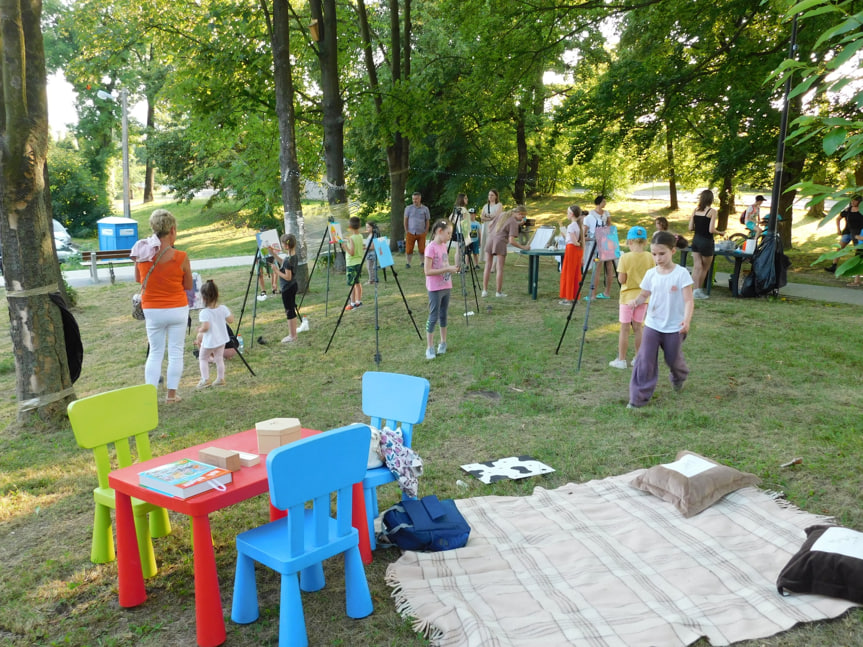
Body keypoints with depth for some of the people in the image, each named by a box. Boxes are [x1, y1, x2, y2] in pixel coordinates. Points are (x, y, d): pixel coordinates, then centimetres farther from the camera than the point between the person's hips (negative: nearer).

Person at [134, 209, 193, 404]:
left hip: (153, 311, 2)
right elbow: (188, 286, -3)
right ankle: (171, 394, 14)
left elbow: (138, 279, 9)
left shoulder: (142, 255, -8)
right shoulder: (181, 257, -15)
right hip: (177, 310, -2)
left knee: (155, 353, 13)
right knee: (175, 352, 9)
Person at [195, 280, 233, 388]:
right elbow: (231, 320, -1)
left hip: (209, 341, -5)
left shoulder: (204, 312, -23)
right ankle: (220, 379, 24)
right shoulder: (223, 308, -9)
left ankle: (205, 379, 9)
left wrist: (200, 331, -10)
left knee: (202, 358, 15)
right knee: (219, 359, 18)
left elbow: (205, 327, -30)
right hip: (221, 339, 5)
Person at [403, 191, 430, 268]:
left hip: (421, 233, 0)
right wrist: (406, 230, 1)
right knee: (409, 249, -1)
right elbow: (405, 220, 7)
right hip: (410, 232, 0)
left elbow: (427, 221, 9)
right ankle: (407, 263, 10)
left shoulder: (425, 209, 4)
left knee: (422, 249, 2)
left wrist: (426, 231, 2)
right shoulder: (408, 208, 4)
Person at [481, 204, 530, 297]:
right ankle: (499, 292, 3)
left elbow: (490, 224, 18)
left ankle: (485, 290, 6)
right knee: (500, 268, 1)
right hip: (500, 243, -6)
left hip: (490, 240, 6)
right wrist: (523, 247, -7)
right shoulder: (514, 223, -6)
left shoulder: (502, 214, 13)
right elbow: (511, 241, -12)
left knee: (488, 267, 6)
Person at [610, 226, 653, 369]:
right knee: (637, 327, 13)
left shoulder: (625, 258, -14)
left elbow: (621, 279, -14)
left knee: (624, 328, 3)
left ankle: (621, 360, 8)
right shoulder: (649, 257, -3)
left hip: (628, 297, -4)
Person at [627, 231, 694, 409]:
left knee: (673, 360, 17)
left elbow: (688, 300, -17)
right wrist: (636, 301, -17)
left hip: (674, 328, -2)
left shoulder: (681, 274, -14)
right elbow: (644, 295, 7)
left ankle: (679, 378, 51)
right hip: (652, 325, 2)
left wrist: (687, 319, -33)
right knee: (645, 361, -5)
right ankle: (639, 397, 2)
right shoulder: (651, 274, -3)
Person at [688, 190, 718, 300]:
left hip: (696, 240, 4)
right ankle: (698, 290, 16)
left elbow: (690, 228, 3)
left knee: (697, 266, 6)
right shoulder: (712, 211, -12)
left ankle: (696, 290, 2)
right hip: (706, 241, -4)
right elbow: (711, 230, -17)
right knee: (705, 268, 12)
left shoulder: (695, 210, 3)